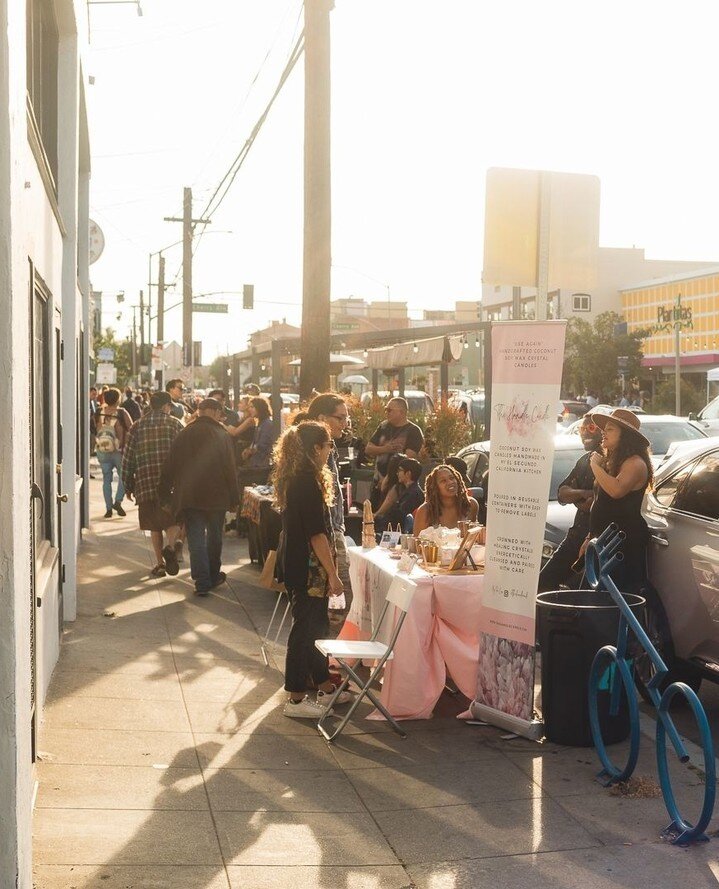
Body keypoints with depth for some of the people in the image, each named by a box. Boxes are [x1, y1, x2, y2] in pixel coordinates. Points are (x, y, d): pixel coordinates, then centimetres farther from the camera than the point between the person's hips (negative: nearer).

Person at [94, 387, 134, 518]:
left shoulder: (99, 413, -2)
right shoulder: (122, 413, -12)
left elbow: (95, 430, 6)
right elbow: (131, 430, -8)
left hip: (102, 451, 3)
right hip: (119, 451, -3)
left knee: (106, 479, 10)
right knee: (123, 477, 13)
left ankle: (108, 508, 8)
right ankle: (118, 501, -3)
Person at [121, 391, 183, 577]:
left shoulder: (137, 427, 9)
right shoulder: (174, 424, 3)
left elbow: (128, 458, 8)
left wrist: (128, 485, 15)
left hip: (145, 483, 2)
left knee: (154, 525, 12)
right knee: (174, 520, 6)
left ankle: (160, 563, 12)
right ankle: (170, 547, -21)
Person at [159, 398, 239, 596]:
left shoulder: (184, 434, 2)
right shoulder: (222, 436, -7)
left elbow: (170, 467, 4)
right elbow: (230, 469, -9)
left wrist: (164, 493, 11)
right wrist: (233, 497, -2)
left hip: (189, 496, 1)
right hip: (216, 497, -1)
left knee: (196, 539, 2)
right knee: (214, 537, 16)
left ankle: (202, 582, -4)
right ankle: (213, 576, 28)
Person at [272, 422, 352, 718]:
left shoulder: (292, 478, 9)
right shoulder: (308, 482, -21)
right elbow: (317, 533, -22)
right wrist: (333, 574, -17)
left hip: (293, 560, 10)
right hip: (306, 566, -10)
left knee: (315, 624, 18)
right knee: (306, 627, -1)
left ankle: (325, 688, 30)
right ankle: (296, 699, 8)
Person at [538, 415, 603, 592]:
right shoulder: (584, 460, 18)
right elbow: (562, 493, 11)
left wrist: (577, 498, -5)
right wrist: (585, 494, -10)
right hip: (578, 533, 9)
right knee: (544, 581, 8)